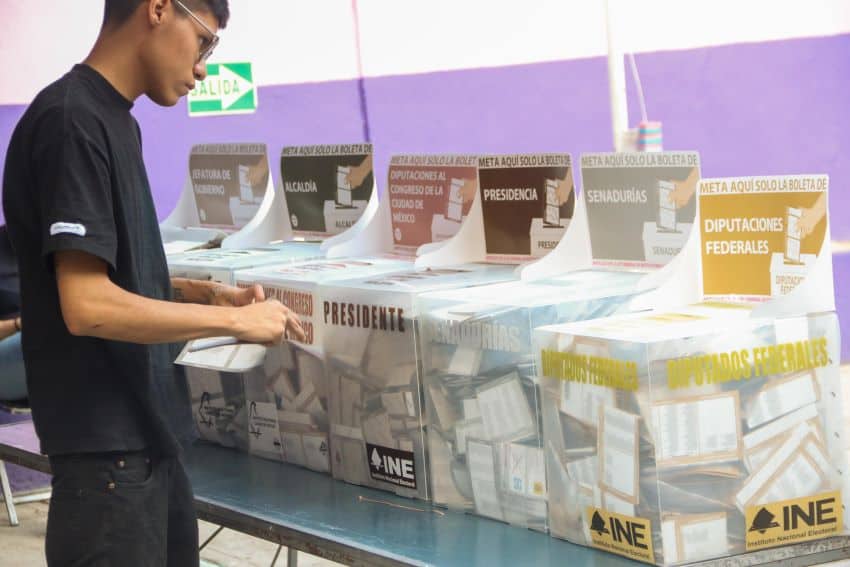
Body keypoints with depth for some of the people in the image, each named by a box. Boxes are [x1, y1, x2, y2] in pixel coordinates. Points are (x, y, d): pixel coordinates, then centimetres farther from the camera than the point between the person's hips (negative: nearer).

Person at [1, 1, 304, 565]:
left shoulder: (116, 120, 11)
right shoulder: (72, 120, -18)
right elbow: (88, 305, -24)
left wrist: (203, 294, 4)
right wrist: (233, 321, -17)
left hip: (149, 432, 9)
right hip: (107, 446, -9)